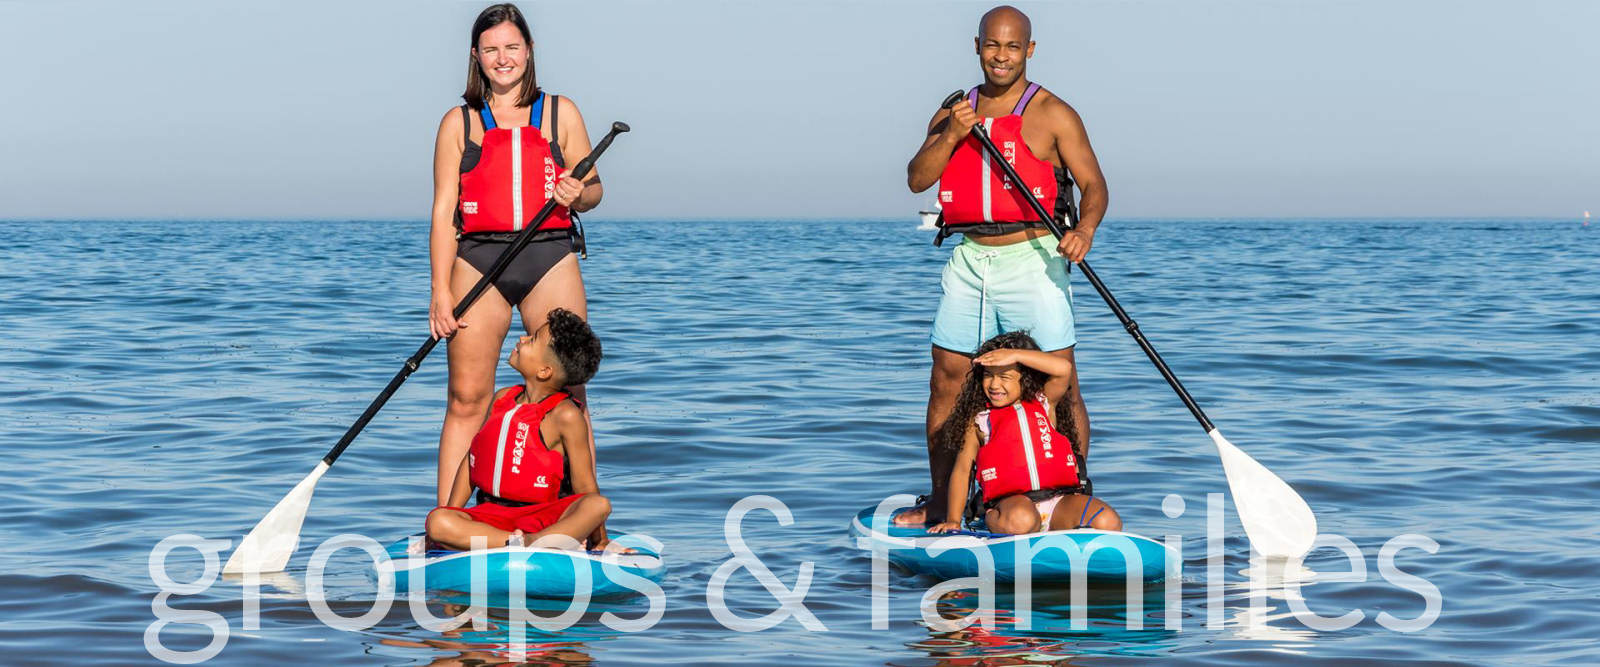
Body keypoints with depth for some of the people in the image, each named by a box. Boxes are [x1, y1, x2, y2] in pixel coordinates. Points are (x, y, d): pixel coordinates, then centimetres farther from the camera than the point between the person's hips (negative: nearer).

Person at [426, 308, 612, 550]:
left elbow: (585, 488, -2)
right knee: (437, 521, -26)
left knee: (599, 505, -33)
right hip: (489, 516, 4)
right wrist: (451, 518, 13)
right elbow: (471, 460, 20)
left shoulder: (565, 416, -6)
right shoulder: (502, 399, 12)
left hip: (541, 521, -4)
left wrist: (600, 541, -2)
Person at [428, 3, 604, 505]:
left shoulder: (560, 113, 11)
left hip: (551, 260, 0)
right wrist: (441, 292, -5)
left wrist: (577, 195, -12)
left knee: (568, 396, -1)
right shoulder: (458, 123, 9)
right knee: (467, 400, -2)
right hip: (478, 263, 0)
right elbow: (444, 211, 4)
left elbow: (592, 189, 14)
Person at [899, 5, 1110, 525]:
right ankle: (941, 503, 17)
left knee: (1059, 388, -7)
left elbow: (1093, 183, -8)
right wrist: (951, 137, -13)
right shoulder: (954, 113, 13)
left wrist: (1085, 229, -28)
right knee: (946, 384, 7)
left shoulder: (1052, 115, -2)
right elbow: (917, 179, 4)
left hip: (1031, 260, -5)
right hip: (969, 261, 5)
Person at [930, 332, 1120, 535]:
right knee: (1020, 521, -40)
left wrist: (1014, 355, -9)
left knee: (1109, 523, -24)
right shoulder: (979, 421, 10)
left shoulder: (1044, 404, 14)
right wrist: (953, 520, 1)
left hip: (1059, 500, 2)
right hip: (1010, 501, -2)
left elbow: (1063, 367, -3)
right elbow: (962, 469, 10)